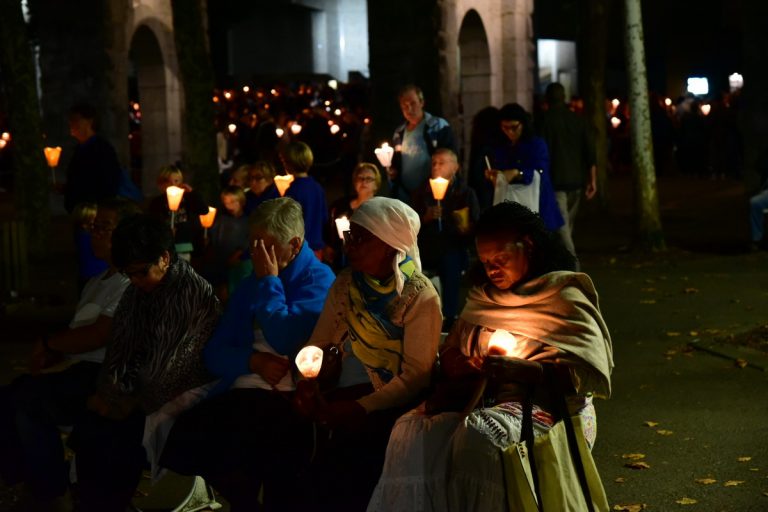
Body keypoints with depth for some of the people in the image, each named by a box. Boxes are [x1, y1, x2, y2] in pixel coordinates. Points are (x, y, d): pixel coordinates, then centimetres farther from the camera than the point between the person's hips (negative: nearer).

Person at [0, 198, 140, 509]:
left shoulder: (130, 282, -9)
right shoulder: (97, 282, 23)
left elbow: (98, 335, -19)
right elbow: (78, 333, 17)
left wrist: (47, 344, -5)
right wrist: (50, 354, -4)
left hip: (102, 375, -10)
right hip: (75, 368, 10)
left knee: (29, 400, -24)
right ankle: (26, 485, 3)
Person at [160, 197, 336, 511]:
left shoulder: (318, 279, 3)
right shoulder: (249, 285, 22)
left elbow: (285, 342, -12)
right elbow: (214, 354, 16)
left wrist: (269, 281, -2)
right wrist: (253, 361, -5)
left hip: (290, 400, -5)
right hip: (241, 394, 5)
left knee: (237, 436, -35)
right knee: (188, 430, -26)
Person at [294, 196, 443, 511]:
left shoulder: (420, 297, -9)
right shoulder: (345, 284, 8)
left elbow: (416, 376, -13)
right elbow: (318, 343, 9)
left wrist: (362, 408, -22)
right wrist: (306, 382, -11)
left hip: (390, 406, -5)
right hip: (344, 397, 5)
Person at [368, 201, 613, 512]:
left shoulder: (564, 296, 1)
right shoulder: (483, 297, 20)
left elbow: (587, 372, -11)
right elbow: (450, 357, 19)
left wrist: (519, 369, -22)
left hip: (543, 402, -5)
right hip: (485, 400, 6)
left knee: (477, 437, -36)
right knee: (412, 428, -23)